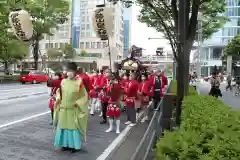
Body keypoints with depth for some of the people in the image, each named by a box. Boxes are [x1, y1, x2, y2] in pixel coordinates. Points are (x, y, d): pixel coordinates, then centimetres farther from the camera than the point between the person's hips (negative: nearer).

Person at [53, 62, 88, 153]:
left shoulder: (79, 82, -8)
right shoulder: (63, 82, 3)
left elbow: (85, 96, -4)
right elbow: (59, 91, 18)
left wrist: (77, 103, -13)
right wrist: (58, 97, 0)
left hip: (74, 110, -4)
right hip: (63, 109, 4)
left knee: (74, 127, 4)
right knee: (63, 126, 12)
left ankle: (74, 146, 19)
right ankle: (65, 144, 28)